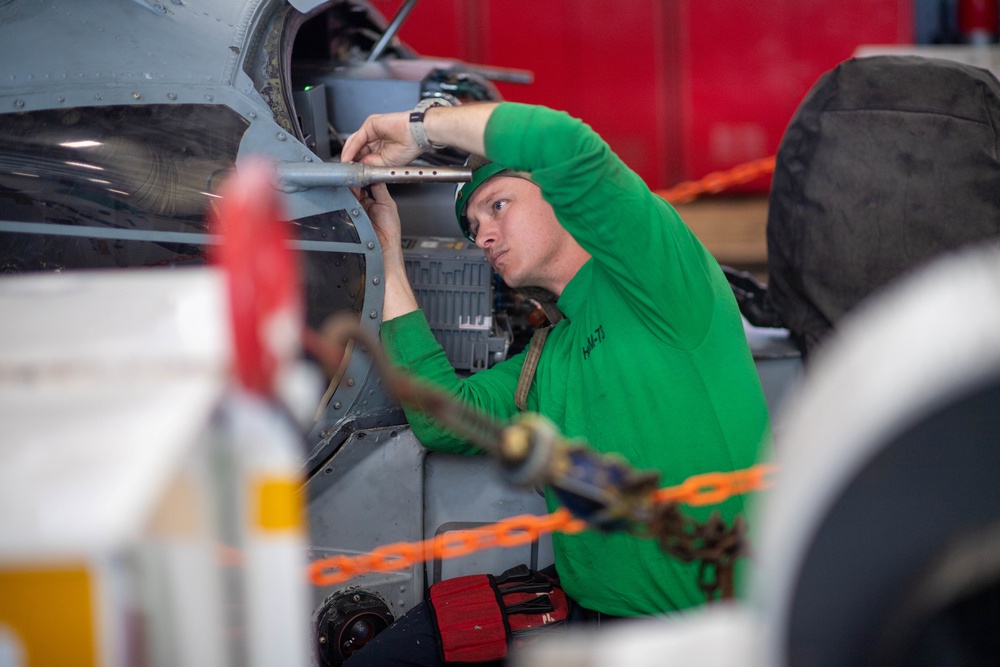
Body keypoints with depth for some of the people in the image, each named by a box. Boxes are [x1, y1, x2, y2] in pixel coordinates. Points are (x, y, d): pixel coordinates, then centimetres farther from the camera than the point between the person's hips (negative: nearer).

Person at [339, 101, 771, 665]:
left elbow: (563, 142, -22)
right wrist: (387, 253, 10)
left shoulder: (653, 279, -7)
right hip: (591, 613, 8)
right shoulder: (545, 363, 16)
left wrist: (420, 128, -8)